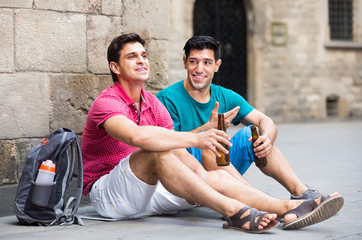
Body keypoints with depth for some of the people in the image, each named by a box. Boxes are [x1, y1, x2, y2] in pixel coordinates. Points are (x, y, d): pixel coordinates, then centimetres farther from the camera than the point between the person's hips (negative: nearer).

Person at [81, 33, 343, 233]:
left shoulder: (153, 103, 12)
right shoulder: (107, 103, -15)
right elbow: (137, 136, -38)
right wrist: (195, 139, -38)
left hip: (146, 189, 7)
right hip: (107, 191, -7)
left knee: (215, 176, -12)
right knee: (157, 151, -34)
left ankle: (289, 208, -29)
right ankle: (233, 212, -41)